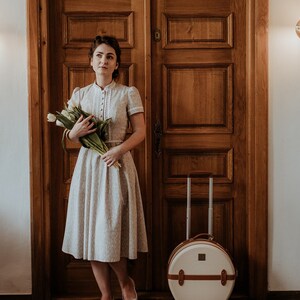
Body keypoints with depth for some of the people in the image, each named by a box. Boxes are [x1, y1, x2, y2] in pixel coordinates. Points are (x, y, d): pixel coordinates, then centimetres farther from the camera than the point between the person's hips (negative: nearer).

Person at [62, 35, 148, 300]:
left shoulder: (128, 94, 1)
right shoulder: (80, 94, 9)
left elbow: (140, 131, -2)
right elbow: (70, 136, 12)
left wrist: (119, 149, -18)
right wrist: (76, 132, -11)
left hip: (117, 164, -3)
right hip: (88, 165, 3)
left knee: (110, 231, -7)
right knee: (91, 231, 3)